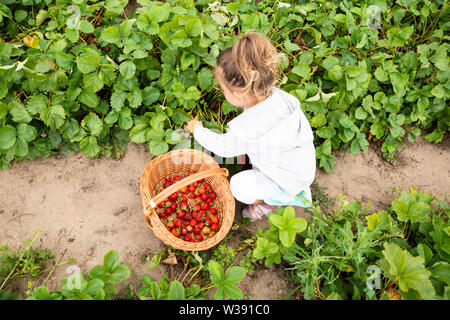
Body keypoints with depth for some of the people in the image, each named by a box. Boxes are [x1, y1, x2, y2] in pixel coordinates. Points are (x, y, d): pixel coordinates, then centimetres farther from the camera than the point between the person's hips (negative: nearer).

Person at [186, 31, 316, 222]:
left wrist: (198, 130, 3)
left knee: (238, 186, -11)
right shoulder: (277, 95, -17)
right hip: (302, 164, 8)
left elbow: (222, 147, -14)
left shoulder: (248, 128, -35)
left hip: (291, 179, -8)